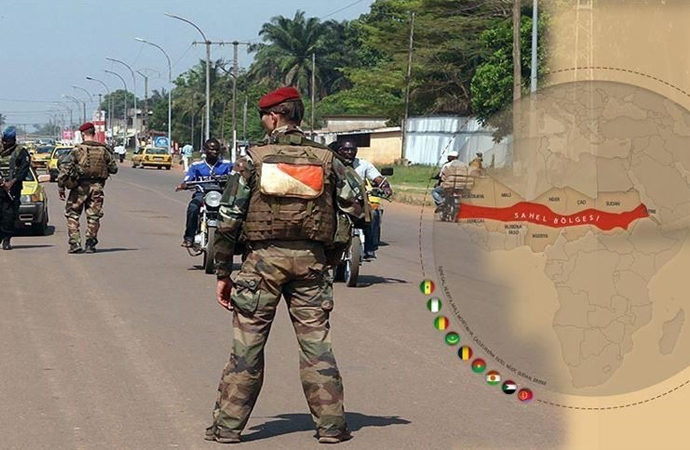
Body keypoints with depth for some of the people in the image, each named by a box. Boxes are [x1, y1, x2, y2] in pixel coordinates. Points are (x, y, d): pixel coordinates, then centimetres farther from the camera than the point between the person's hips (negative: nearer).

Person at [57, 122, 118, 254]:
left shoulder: (78, 150, -7)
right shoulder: (104, 150, 1)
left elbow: (64, 168, -10)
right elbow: (114, 168, 8)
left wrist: (60, 187, -4)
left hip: (80, 186, -2)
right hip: (97, 187, 2)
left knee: (72, 214, 9)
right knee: (93, 216, 10)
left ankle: (75, 243, 1)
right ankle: (90, 244, 9)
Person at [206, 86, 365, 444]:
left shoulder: (253, 159, -3)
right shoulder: (325, 159, 2)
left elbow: (228, 220, -4)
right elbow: (357, 206, 4)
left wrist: (223, 274, 2)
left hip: (263, 259, -2)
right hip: (310, 261, 2)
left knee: (247, 345, 4)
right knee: (316, 344, 8)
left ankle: (227, 424, 9)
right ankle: (331, 425, 10)